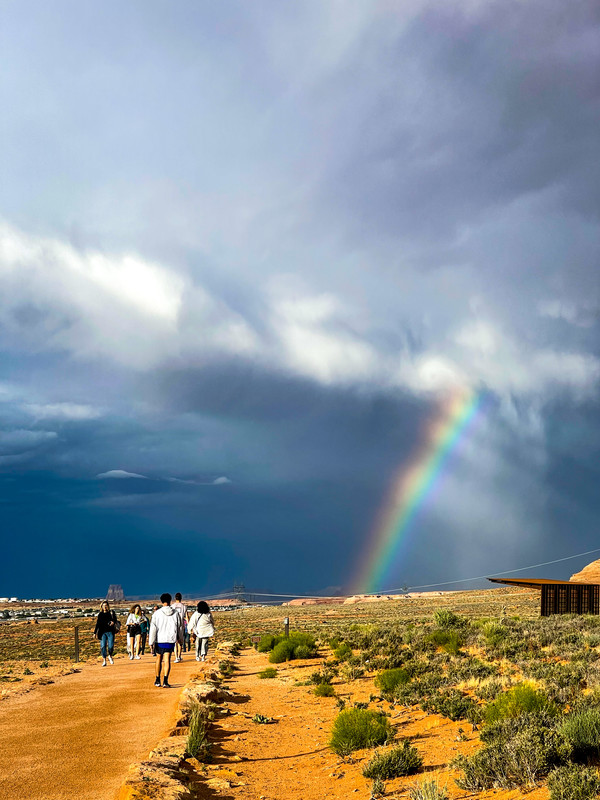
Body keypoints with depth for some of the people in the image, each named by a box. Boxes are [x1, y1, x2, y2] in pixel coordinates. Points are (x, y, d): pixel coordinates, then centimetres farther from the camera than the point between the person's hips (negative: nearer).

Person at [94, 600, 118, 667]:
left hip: (110, 632, -1)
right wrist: (95, 633, 8)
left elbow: (115, 619, 0)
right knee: (103, 646, -7)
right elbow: (97, 624, 13)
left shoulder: (111, 613, 9)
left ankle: (110, 656, 21)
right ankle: (104, 660, 1)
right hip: (102, 632, 1)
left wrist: (113, 622, -24)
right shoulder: (100, 615, 12)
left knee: (111, 646, -9)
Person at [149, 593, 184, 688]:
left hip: (159, 640, 0)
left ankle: (157, 680, 23)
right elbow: (180, 628, 12)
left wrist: (151, 642, -6)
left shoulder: (157, 613, -3)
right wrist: (181, 640, 25)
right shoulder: (175, 614, 3)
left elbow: (153, 628, -8)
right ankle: (165, 680, -18)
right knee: (167, 659, -4)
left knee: (159, 658, 16)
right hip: (170, 640, 0)